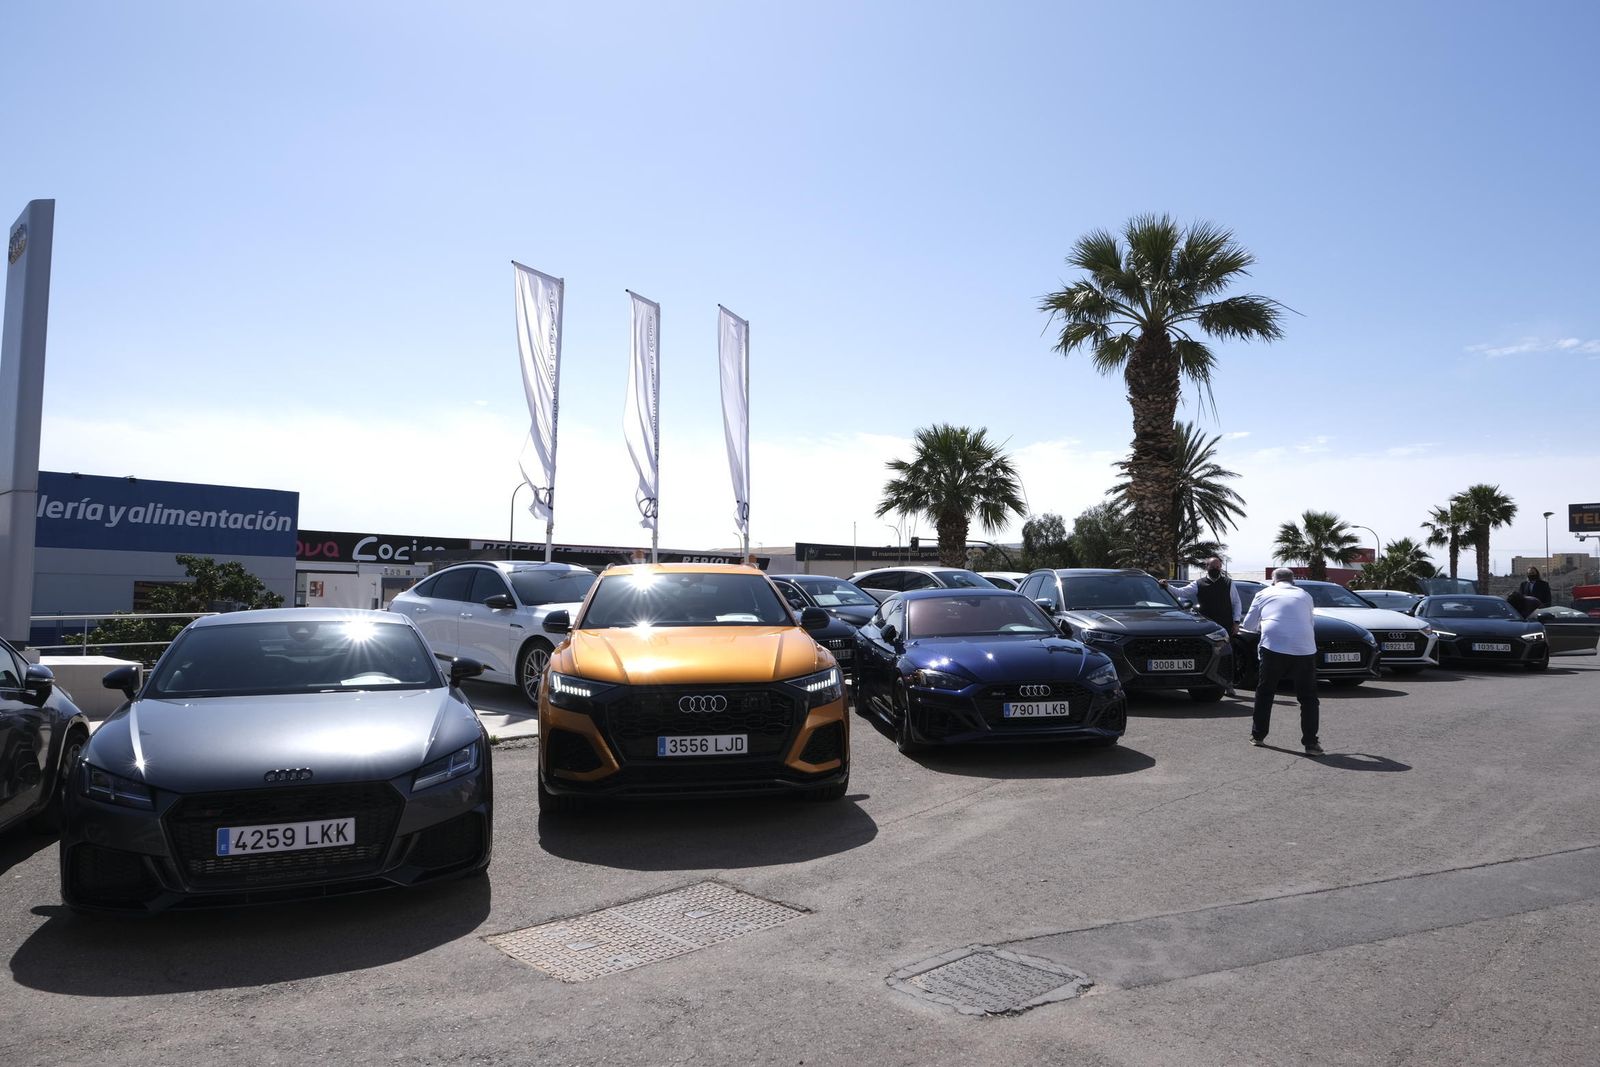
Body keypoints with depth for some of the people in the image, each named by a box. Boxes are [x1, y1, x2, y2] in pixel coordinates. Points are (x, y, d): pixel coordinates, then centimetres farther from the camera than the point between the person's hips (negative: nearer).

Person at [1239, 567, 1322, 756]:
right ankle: (1311, 743, 3)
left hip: (1273, 647, -1)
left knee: (1265, 692, 15)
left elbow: (1248, 624, 19)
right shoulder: (1305, 595, 20)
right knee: (1308, 697, 10)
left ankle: (1257, 735, 21)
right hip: (1304, 649, 1)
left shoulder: (1265, 594, 16)